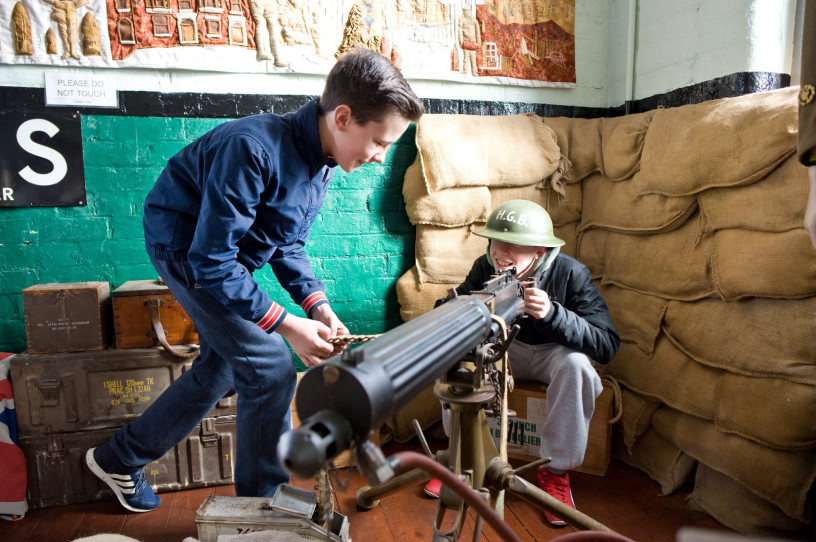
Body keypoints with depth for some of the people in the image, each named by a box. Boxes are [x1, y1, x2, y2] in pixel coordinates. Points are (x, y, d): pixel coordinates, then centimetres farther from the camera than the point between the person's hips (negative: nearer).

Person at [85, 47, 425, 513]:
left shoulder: (322, 162, -5)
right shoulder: (252, 149, -33)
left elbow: (288, 245, 3)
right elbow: (211, 261, -31)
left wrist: (318, 305, -11)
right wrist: (286, 325, -29)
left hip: (222, 255, 9)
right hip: (185, 247, -9)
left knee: (221, 369, 17)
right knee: (271, 369, -11)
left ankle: (119, 459, 38)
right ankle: (262, 505, 11)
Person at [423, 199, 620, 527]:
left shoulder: (571, 274, -24)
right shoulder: (486, 268, -17)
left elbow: (607, 346, -30)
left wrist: (552, 313, -46)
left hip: (553, 351, -2)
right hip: (504, 347, 3)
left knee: (576, 366, -34)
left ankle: (556, 472, -14)